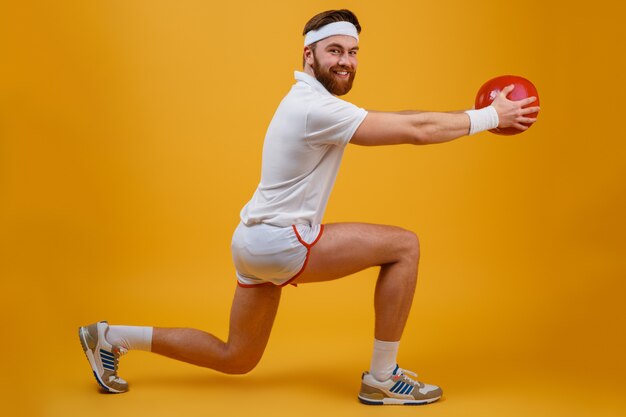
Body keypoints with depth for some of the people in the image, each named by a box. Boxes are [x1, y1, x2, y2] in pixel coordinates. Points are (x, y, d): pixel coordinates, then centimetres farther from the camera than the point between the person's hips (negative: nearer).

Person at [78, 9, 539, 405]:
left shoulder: (311, 100, 13)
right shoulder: (317, 108, -20)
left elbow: (398, 121, 14)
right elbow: (416, 130, -20)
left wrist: (483, 116, 11)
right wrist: (490, 117, -10)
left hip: (258, 241, 10)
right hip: (278, 241, -10)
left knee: (236, 359, 21)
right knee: (404, 245, -9)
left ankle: (112, 338, 26)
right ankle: (383, 379, 0)